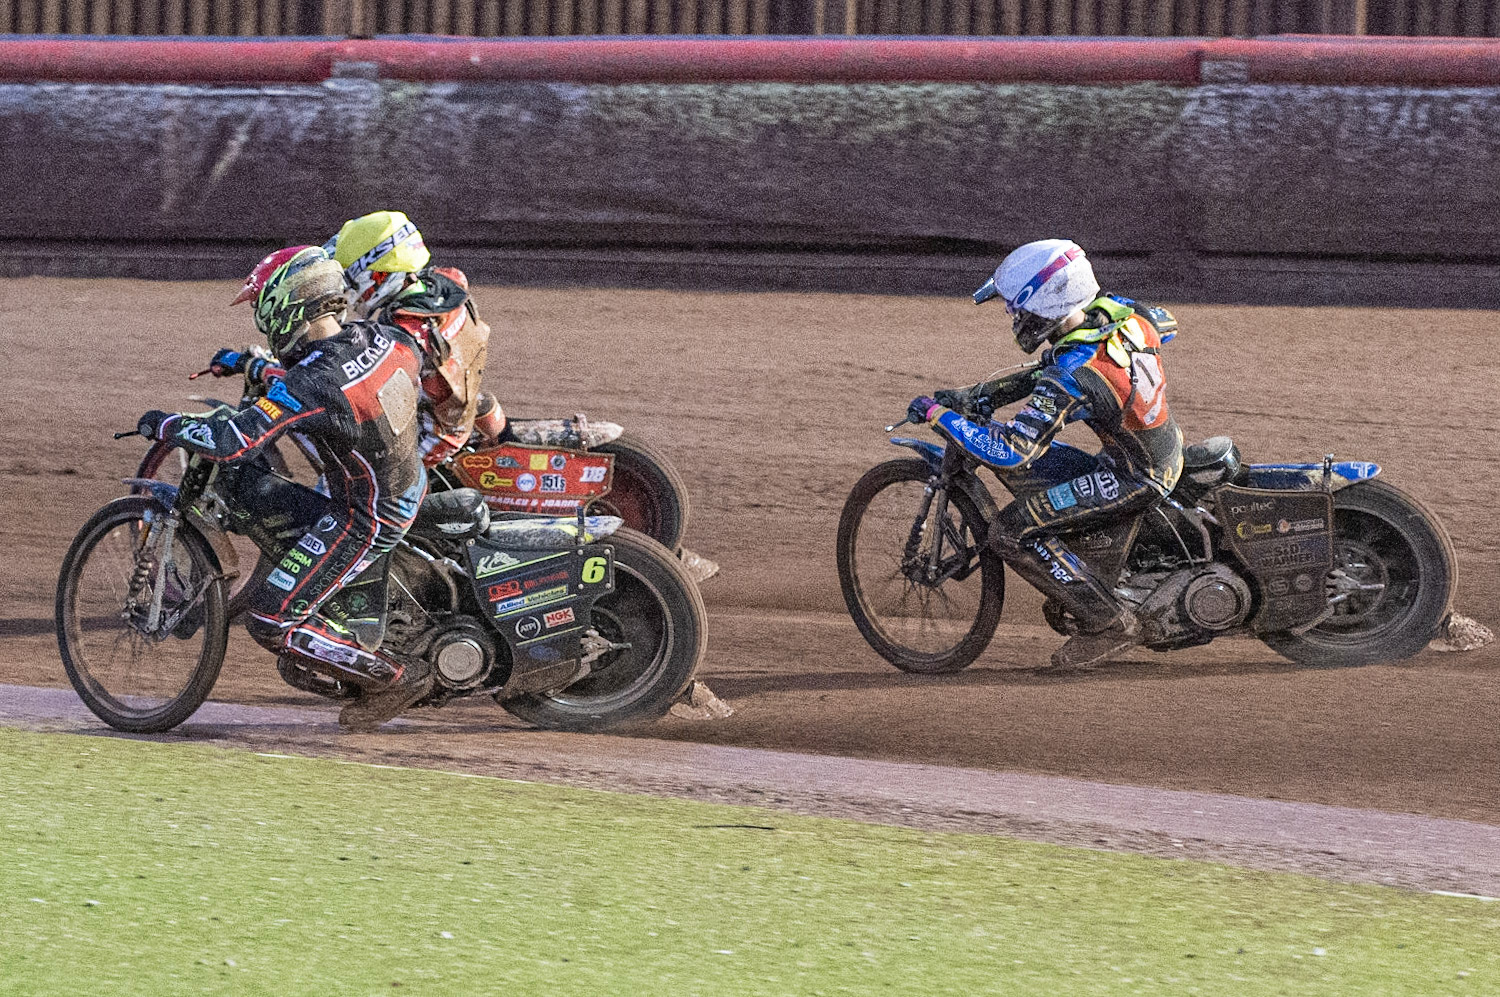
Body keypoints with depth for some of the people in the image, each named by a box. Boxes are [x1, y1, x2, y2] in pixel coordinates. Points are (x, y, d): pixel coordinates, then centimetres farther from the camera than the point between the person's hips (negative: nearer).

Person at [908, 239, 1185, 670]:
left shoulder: (1069, 378, -31)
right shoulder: (1117, 310, -9)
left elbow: (1009, 450, -33)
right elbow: (1165, 323, 16)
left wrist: (939, 413, -21)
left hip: (1136, 478, -9)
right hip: (1168, 449, 9)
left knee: (1013, 532, -11)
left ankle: (1107, 622, -4)